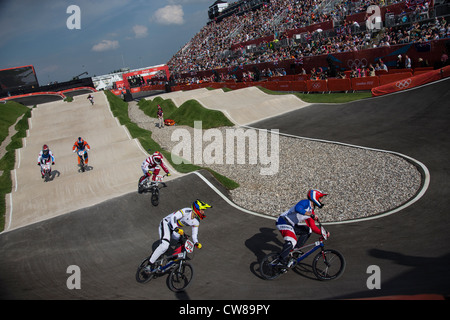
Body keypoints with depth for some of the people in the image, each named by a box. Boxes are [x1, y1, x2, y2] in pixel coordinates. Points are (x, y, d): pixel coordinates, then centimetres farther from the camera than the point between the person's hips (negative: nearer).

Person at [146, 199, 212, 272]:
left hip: (175, 229, 8)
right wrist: (176, 229, -47)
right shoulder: (187, 211, -25)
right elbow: (173, 217, -33)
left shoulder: (196, 221, -2)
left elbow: (194, 234, 2)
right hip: (166, 223, -8)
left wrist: (196, 243, -18)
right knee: (165, 245, -27)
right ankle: (150, 264, -21)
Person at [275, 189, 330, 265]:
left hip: (292, 225, 10)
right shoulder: (306, 202, -11)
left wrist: (322, 233, 2)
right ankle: (281, 260, -13)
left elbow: (313, 227, 16)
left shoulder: (311, 211, 15)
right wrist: (311, 214, -31)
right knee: (292, 241, -28)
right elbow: (297, 208, -33)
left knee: (308, 230, 5)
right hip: (283, 222, -10)